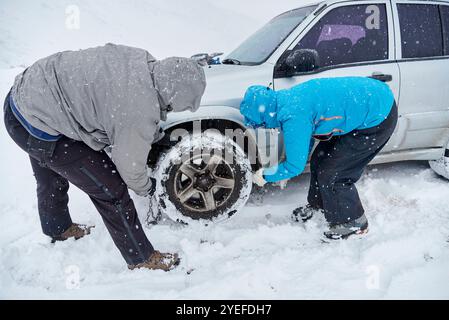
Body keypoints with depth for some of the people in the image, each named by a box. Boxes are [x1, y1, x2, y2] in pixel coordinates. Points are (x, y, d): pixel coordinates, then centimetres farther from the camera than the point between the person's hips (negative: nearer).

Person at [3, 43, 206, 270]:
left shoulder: (141, 59, -7)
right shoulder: (138, 114, -29)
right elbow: (130, 166, -12)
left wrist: (155, 135, 21)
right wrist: (146, 188, 9)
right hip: (37, 128, -9)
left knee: (51, 179, 32)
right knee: (110, 190, -1)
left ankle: (58, 230, 60)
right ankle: (142, 259, 17)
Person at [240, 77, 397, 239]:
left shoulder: (294, 116, -27)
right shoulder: (288, 99, 3)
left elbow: (295, 166, -18)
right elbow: (304, 141, 19)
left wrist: (266, 176, -2)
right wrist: (283, 171, 21)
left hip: (379, 118, -9)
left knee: (331, 173, -3)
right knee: (320, 159, 15)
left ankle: (353, 223, 18)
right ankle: (317, 205, 39)